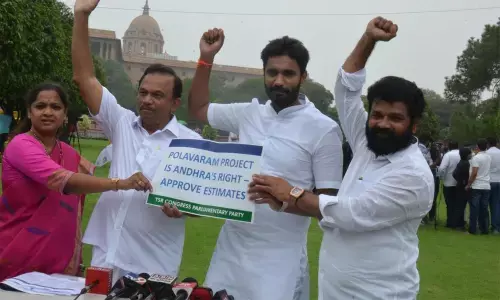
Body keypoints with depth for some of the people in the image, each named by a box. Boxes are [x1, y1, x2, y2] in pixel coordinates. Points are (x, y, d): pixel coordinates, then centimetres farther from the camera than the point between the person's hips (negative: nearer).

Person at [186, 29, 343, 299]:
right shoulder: (248, 113, 6)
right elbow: (198, 109, 19)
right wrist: (206, 58, 8)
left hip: (279, 256, -5)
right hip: (231, 247, 5)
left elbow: (329, 203, -8)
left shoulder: (323, 129, -9)